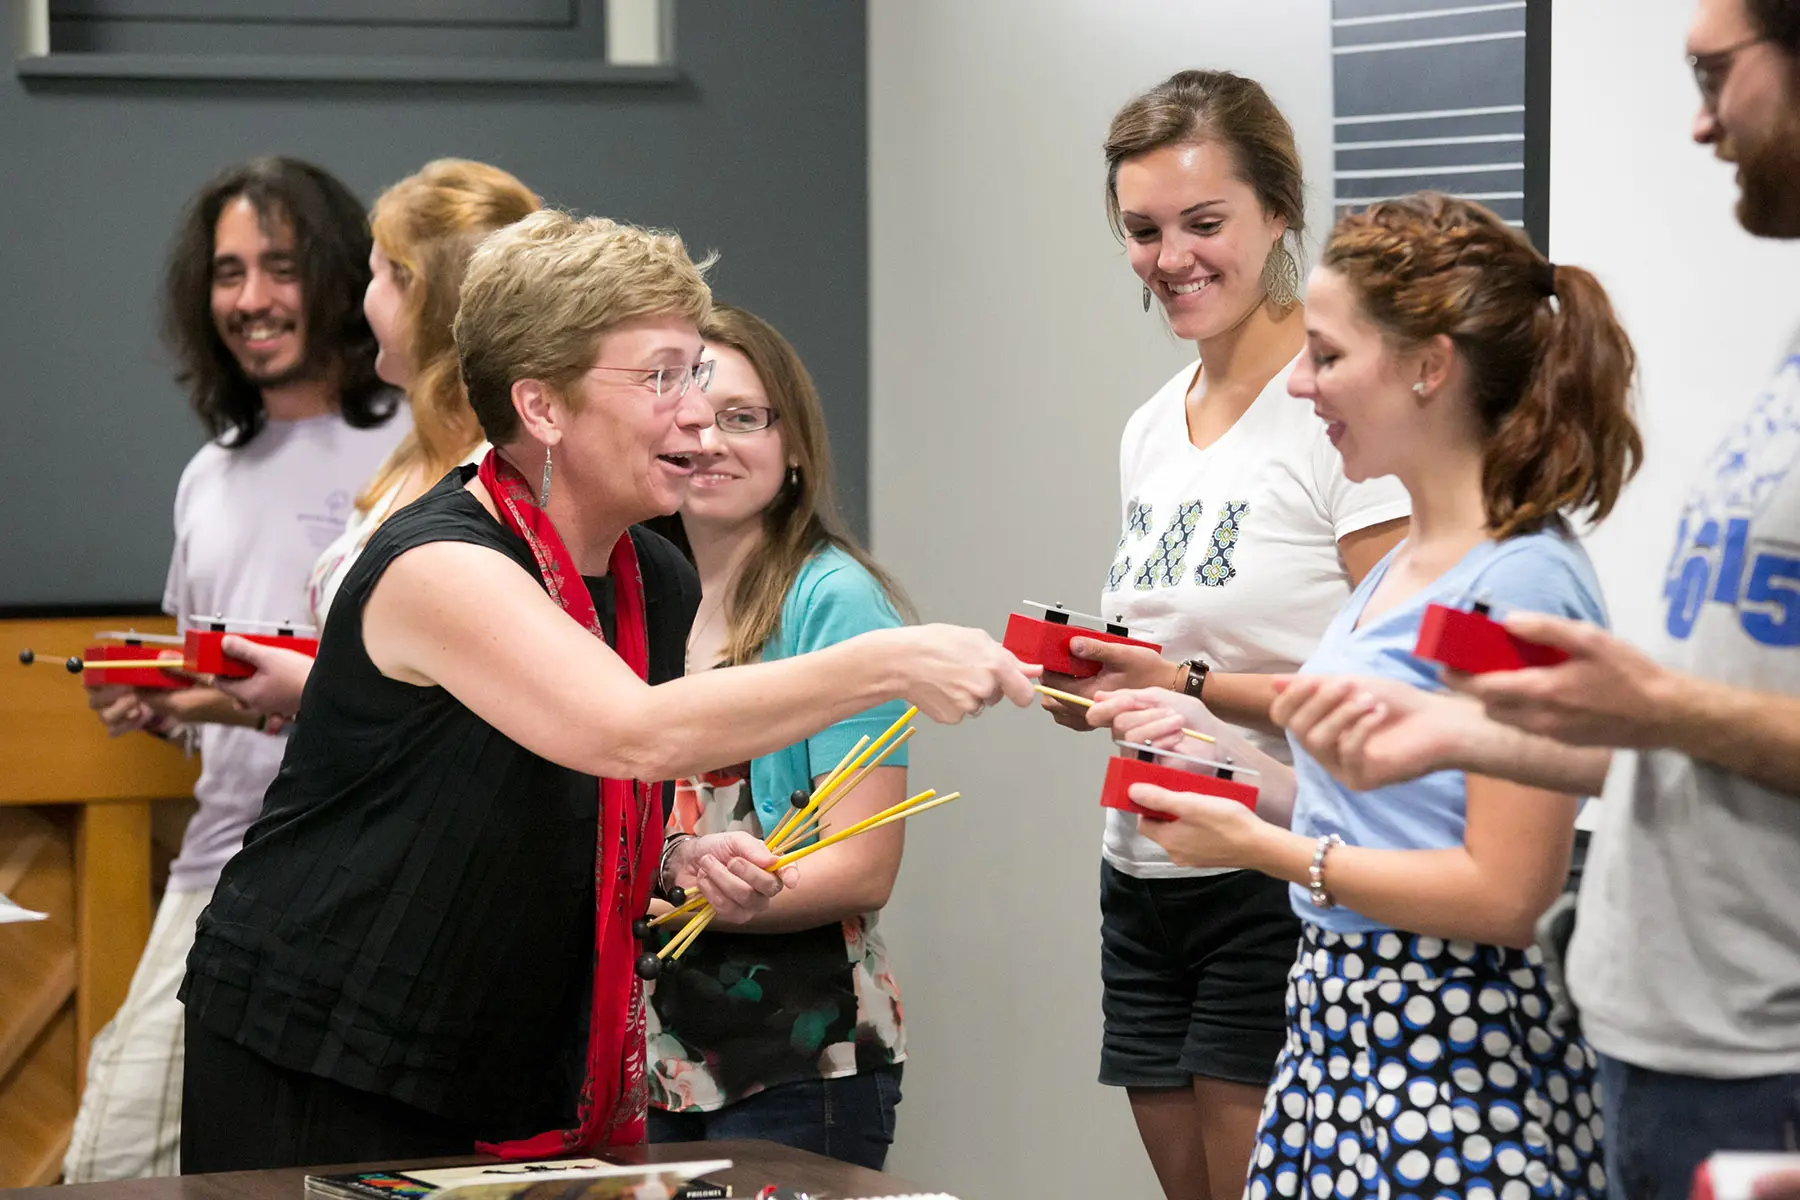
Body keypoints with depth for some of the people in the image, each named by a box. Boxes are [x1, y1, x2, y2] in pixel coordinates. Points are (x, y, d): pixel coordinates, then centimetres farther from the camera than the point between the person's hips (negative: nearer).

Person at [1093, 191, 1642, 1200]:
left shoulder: (1521, 585, -16)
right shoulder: (1406, 563, 12)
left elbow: (1501, 892, -20)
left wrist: (1258, 844, -14)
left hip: (1452, 1072, -9)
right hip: (1344, 1032, 9)